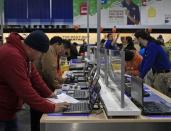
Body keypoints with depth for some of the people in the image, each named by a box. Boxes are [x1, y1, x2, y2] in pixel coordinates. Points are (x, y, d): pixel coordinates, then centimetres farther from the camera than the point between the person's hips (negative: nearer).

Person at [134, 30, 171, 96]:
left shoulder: (152, 46, -22)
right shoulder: (148, 46, 7)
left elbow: (148, 63, -24)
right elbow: (144, 61, 13)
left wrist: (141, 77, -18)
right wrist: (139, 74, 14)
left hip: (164, 74, -9)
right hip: (158, 73, 9)